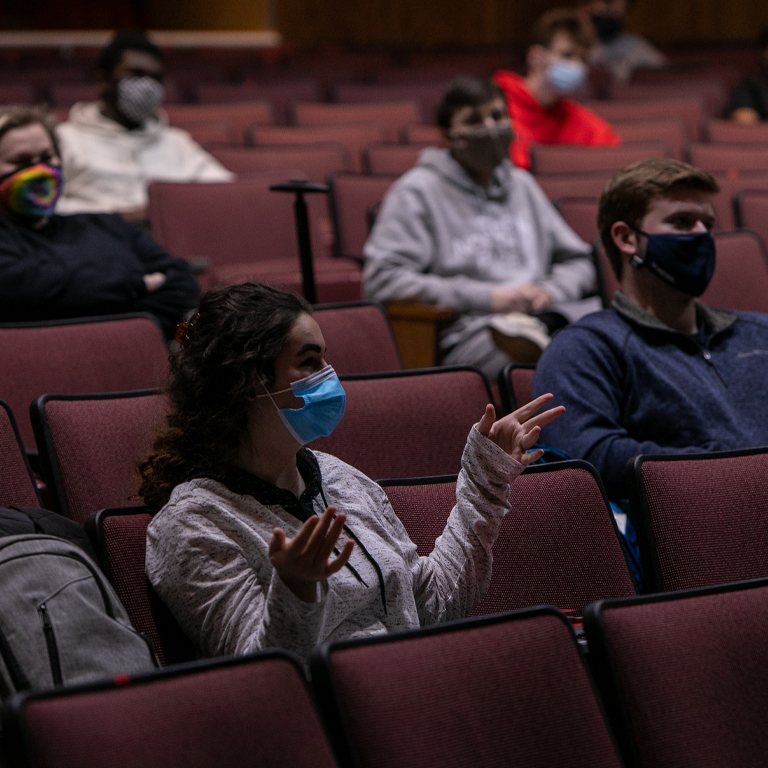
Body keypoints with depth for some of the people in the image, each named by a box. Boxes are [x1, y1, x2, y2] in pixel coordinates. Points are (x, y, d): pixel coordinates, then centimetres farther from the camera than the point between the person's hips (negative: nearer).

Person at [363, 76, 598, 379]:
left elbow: (578, 261, 32)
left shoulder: (521, 184, 29)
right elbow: (381, 279, -4)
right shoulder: (417, 191, 9)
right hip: (468, 328, -6)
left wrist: (550, 292, 5)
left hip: (549, 314, 6)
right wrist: (487, 298, -8)